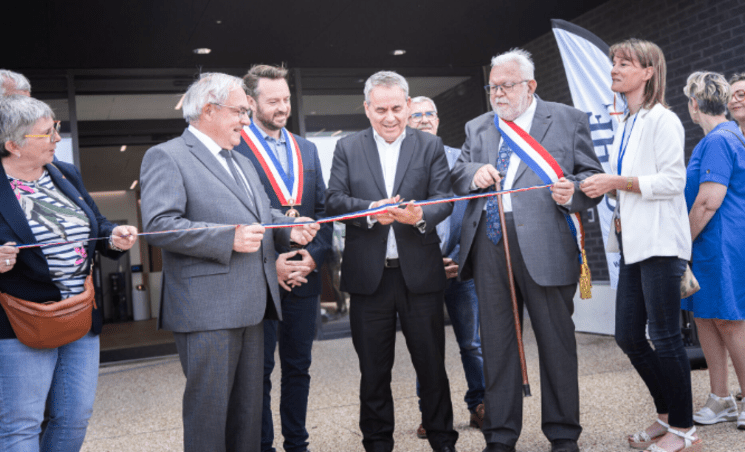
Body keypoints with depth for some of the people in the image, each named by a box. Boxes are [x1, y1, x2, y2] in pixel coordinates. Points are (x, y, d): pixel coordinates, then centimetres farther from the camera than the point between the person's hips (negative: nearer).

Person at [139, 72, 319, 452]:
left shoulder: (242, 163, 23)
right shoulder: (166, 157, -5)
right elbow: (159, 225, -17)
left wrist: (288, 227, 6)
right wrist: (229, 239, -22)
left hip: (250, 307, 8)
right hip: (207, 310, -8)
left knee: (248, 405, 15)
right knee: (209, 406, -1)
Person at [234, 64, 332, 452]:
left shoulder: (307, 150, 14)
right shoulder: (234, 149, -6)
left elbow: (322, 210, 12)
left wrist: (315, 256, -3)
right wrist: (269, 264, -14)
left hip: (305, 277, 5)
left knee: (298, 366, 14)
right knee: (259, 370, 5)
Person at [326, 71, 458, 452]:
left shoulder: (430, 146, 7)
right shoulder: (347, 148, 7)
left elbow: (444, 199, -3)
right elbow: (334, 200, -3)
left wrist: (421, 214, -25)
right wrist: (371, 210, -22)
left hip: (420, 273, 0)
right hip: (368, 275, 1)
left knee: (432, 363, 8)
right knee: (373, 370, 11)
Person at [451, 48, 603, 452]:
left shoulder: (568, 120, 7)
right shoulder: (477, 128, 19)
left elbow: (594, 176, 3)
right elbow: (455, 177, 16)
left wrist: (572, 193, -18)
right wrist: (474, 174, -6)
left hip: (543, 245, -3)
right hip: (489, 244, 4)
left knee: (556, 339, 4)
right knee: (496, 342, 9)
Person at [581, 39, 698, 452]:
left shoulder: (661, 120, -7)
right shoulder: (626, 125, 17)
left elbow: (673, 180, -16)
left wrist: (617, 182, -17)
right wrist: (603, 187, 10)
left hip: (659, 243, -9)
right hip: (633, 242, 9)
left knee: (664, 336, -3)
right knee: (628, 336, 11)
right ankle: (668, 415, 26)